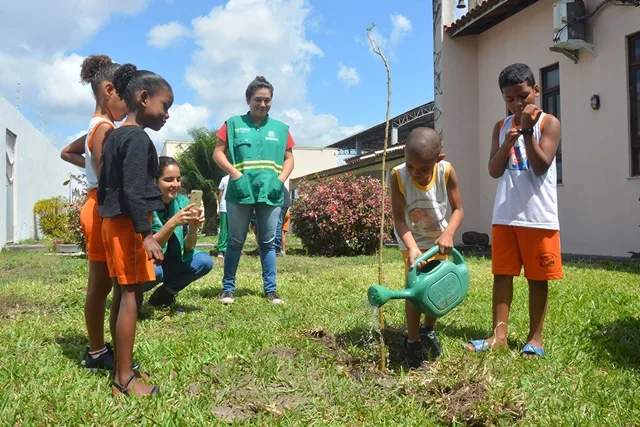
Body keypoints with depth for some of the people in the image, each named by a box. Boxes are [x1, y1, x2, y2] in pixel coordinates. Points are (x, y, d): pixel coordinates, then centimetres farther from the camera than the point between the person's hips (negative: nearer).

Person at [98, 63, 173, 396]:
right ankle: (124, 379, -1)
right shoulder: (138, 138, -14)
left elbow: (104, 186, 18)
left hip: (112, 223, 10)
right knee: (131, 296, -6)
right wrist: (147, 234, -25)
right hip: (129, 225, -10)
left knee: (121, 295, 15)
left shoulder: (113, 137, 16)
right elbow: (132, 190, -23)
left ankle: (120, 366, 25)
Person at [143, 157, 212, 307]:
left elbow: (187, 249, -7)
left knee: (204, 261, -16)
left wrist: (193, 228, -28)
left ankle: (164, 293, 6)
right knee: (154, 271, -36)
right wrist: (172, 223, -38)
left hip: (166, 263, 5)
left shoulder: (183, 202, -7)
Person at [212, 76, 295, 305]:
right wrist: (234, 173, -12)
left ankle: (270, 290, 13)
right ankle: (228, 289, 14)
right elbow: (218, 153, 2)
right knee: (235, 242, 6)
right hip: (241, 192, -2)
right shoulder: (233, 124, 5)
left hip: (270, 194, 2)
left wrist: (281, 179, -3)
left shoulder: (281, 128, 12)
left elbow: (289, 158, 14)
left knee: (268, 243, 7)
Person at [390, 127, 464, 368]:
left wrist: (448, 234, -36)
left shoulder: (446, 172, -27)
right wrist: (412, 248, -43)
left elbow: (458, 209, -18)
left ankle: (428, 330, 36)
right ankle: (413, 342, 7)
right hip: (412, 240, -2)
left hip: (438, 239, 2)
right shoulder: (398, 176, -30)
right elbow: (399, 219, -30)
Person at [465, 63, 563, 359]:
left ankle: (535, 338, 14)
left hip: (538, 216, -4)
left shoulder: (548, 123, -1)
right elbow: (494, 171, 3)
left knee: (537, 277, 4)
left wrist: (527, 130, -16)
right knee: (502, 274, 4)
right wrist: (507, 143, -12)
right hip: (505, 215, 4)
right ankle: (499, 334, 10)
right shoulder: (501, 126, 11)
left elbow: (541, 166, -12)